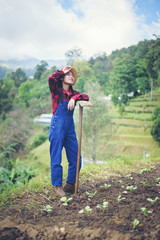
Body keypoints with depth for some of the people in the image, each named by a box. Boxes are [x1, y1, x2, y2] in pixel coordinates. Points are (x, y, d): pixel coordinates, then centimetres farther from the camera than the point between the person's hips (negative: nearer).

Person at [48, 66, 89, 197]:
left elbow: (86, 97, -3)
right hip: (57, 127, -5)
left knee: (76, 159, 6)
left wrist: (74, 98, -18)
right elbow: (51, 78, -21)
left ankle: (70, 184, 21)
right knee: (56, 159, 0)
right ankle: (58, 186, 13)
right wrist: (63, 71, -7)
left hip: (70, 129, 6)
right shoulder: (56, 91, -2)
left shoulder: (73, 93, 12)